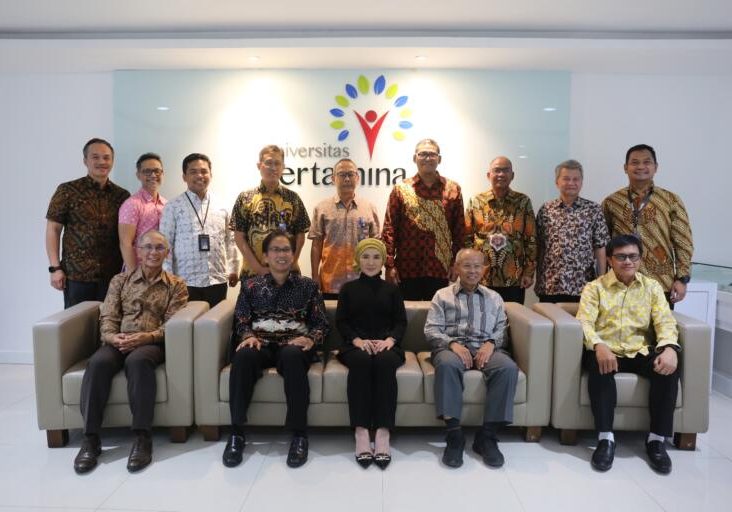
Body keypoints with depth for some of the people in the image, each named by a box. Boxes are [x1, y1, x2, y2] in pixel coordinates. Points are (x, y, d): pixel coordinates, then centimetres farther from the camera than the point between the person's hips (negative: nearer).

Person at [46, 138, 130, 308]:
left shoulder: (122, 195, 9)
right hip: (76, 275, -2)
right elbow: (53, 230, 1)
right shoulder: (67, 191, 1)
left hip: (113, 275, 2)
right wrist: (55, 268, -6)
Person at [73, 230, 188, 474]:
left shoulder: (176, 285, 11)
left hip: (152, 343, -2)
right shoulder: (120, 280, 19)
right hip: (118, 342, 3)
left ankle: (142, 437, -31)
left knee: (137, 360, -37)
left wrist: (145, 337, -18)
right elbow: (107, 317, 10)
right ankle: (90, 438, -24)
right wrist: (112, 337, -13)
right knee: (98, 362, -32)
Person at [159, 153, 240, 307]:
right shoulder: (173, 207, -1)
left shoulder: (221, 207, 9)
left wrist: (233, 268, 11)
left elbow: (229, 240, 14)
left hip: (217, 281, 3)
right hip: (185, 282, -3)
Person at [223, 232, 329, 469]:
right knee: (243, 355, -35)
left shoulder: (308, 286, 12)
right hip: (261, 344, 1)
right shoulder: (251, 285, 15)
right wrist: (249, 336, -12)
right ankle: (236, 432, -24)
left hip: (293, 345, -1)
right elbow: (241, 321, 10)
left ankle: (299, 435, -28)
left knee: (292, 356, -38)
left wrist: (309, 339, -14)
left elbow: (321, 324, 7)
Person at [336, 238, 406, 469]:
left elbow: (401, 322, 9)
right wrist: (357, 339, -13)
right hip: (356, 345, 0)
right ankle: (361, 432, -37)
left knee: (385, 362, -35)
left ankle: (383, 432, -37)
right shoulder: (348, 288, 18)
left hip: (386, 344, 0)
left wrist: (390, 339, -13)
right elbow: (341, 322, 8)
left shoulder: (392, 289, 19)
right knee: (361, 361, -36)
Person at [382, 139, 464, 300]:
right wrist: (389, 265, -7)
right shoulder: (400, 189, 2)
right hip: (407, 269, -1)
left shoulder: (453, 189, 6)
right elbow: (389, 229, -1)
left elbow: (459, 229, 7)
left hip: (440, 269, 1)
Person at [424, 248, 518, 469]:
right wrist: (453, 343, -14)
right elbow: (431, 329, 5)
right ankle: (454, 434, -31)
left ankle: (487, 435, -24)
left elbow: (502, 330, 13)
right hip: (452, 346, -2)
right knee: (447, 364, -38)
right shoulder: (442, 295, 16)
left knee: (508, 367, -31)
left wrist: (491, 344, -10)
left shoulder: (494, 298, 23)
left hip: (486, 347, 2)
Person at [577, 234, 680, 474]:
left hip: (640, 352, 3)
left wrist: (669, 347, -24)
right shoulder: (594, 287, 3)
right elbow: (584, 321, -10)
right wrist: (599, 346, -32)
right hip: (607, 350, -2)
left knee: (668, 367, -27)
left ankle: (657, 439, -13)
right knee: (600, 366, -35)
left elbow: (665, 321, -1)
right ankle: (605, 438, -26)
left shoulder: (652, 287, 11)